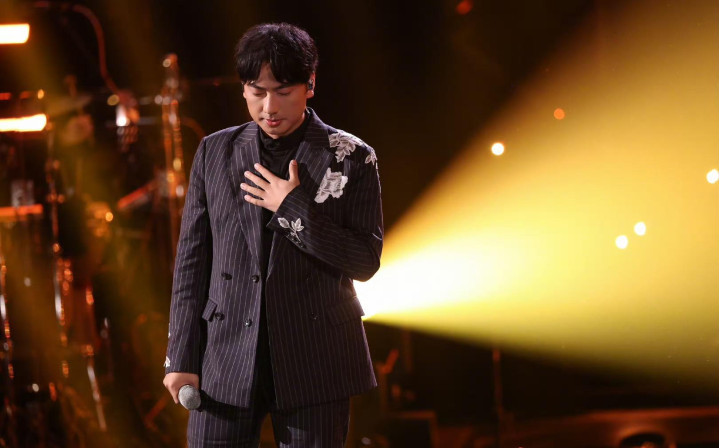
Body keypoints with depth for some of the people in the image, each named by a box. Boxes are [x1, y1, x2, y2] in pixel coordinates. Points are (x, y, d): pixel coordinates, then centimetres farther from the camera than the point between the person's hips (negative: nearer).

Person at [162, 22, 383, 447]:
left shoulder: (351, 158, 1)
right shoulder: (215, 152, 7)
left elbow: (366, 261, -4)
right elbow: (192, 259, 8)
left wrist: (294, 209, -13)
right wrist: (182, 357, 4)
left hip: (314, 364, -2)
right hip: (226, 360, 2)